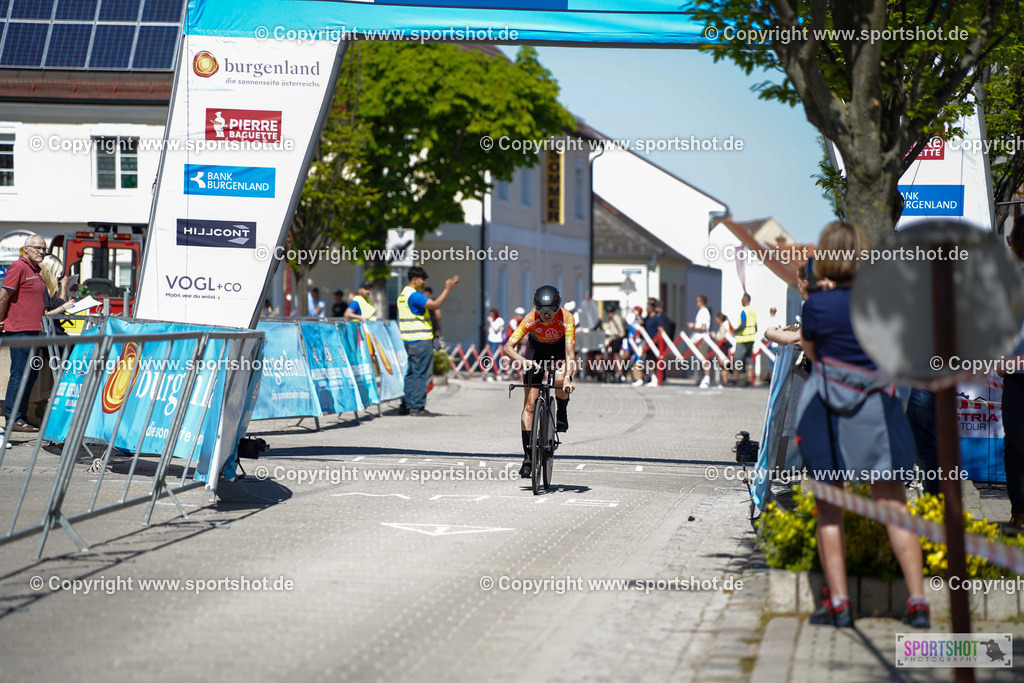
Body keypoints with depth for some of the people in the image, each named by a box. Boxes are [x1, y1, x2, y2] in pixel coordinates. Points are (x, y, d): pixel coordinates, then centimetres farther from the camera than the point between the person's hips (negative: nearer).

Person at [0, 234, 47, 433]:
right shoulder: (19, 267, -10)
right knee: (19, 374, -7)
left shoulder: (35, 271, 18)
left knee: (31, 374, 10)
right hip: (19, 329, -9)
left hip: (33, 330, 9)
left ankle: (21, 417, 16)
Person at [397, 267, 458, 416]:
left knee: (411, 373, 13)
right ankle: (417, 406, -7)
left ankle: (406, 406, 13)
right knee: (421, 374, -6)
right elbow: (435, 305, -22)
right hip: (421, 340, -10)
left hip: (409, 340, 10)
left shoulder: (403, 295, 16)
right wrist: (448, 288, -17)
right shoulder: (414, 295, -15)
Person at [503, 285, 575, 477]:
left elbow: (570, 352, -38)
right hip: (536, 349, 1)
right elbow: (508, 346, -33)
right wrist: (522, 360, -53)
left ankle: (562, 412, -2)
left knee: (560, 380, -36)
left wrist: (567, 377, -54)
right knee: (529, 405, -8)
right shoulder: (531, 319, -31)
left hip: (559, 348, -1)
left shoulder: (566, 318, -32)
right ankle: (528, 457, -2)